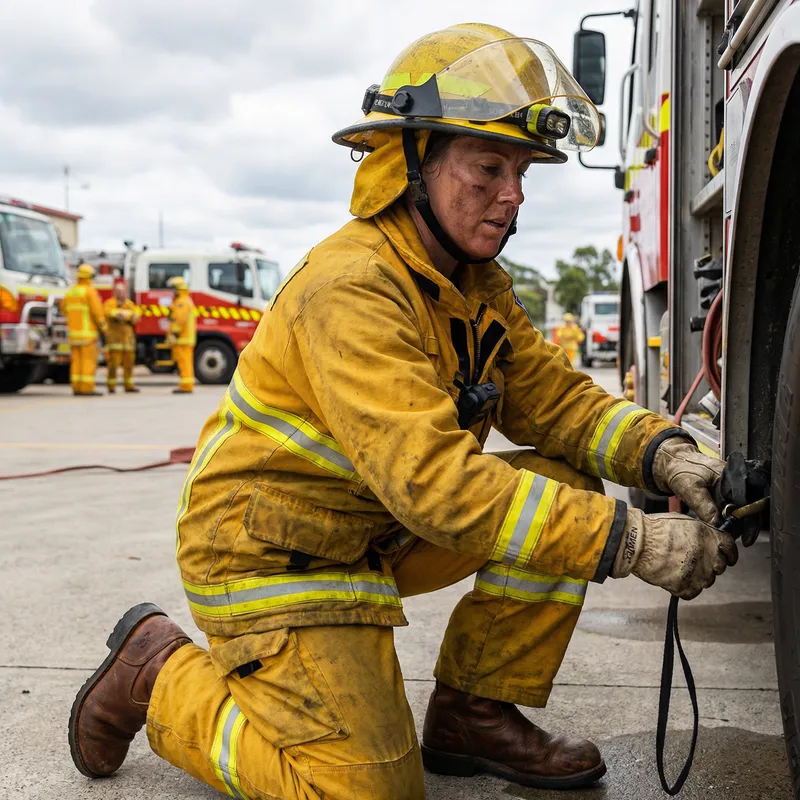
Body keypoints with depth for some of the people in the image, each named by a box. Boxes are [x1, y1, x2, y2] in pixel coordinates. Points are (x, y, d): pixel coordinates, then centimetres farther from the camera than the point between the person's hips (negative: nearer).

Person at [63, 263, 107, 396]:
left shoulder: (70, 292, 11)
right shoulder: (90, 291, -11)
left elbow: (65, 311, 19)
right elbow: (97, 311, -17)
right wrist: (104, 327, -8)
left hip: (73, 331, 7)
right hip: (88, 332, -7)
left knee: (77, 360, 8)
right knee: (89, 360, -6)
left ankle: (77, 388, 6)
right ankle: (87, 389, -9)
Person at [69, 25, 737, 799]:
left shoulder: (477, 284, 3)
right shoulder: (352, 287, -28)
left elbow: (553, 397, 1)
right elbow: (431, 479, -36)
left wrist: (662, 453, -18)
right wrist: (628, 542, -36)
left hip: (373, 531, 9)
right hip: (268, 553, -8)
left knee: (565, 482, -4)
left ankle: (473, 713, 7)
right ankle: (165, 676, 8)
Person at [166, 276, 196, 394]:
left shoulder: (181, 301, -12)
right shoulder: (188, 300, 22)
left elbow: (180, 320, -22)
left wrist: (174, 334, -21)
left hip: (181, 339, -10)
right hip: (188, 338, 10)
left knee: (184, 362, -11)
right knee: (187, 363, 10)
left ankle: (186, 386, -13)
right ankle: (188, 385, 11)